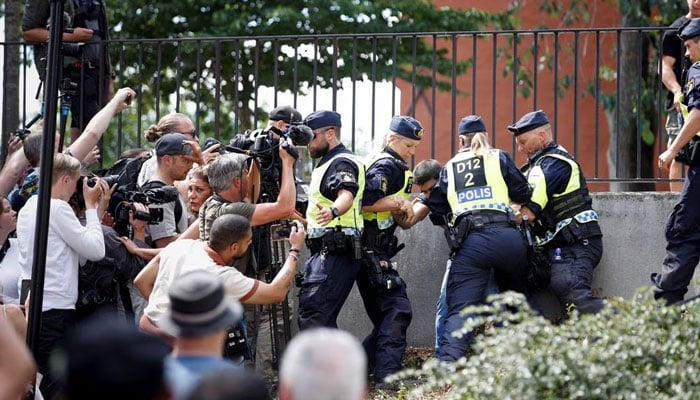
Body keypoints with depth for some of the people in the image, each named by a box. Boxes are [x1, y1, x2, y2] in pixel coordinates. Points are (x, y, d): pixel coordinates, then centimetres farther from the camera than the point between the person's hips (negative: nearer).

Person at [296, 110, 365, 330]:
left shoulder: (342, 163, -10)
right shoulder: (327, 163, 23)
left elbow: (346, 195, -32)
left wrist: (332, 211, -51)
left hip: (336, 252, -11)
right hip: (325, 252, 11)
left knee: (311, 315, -22)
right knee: (323, 319, 12)